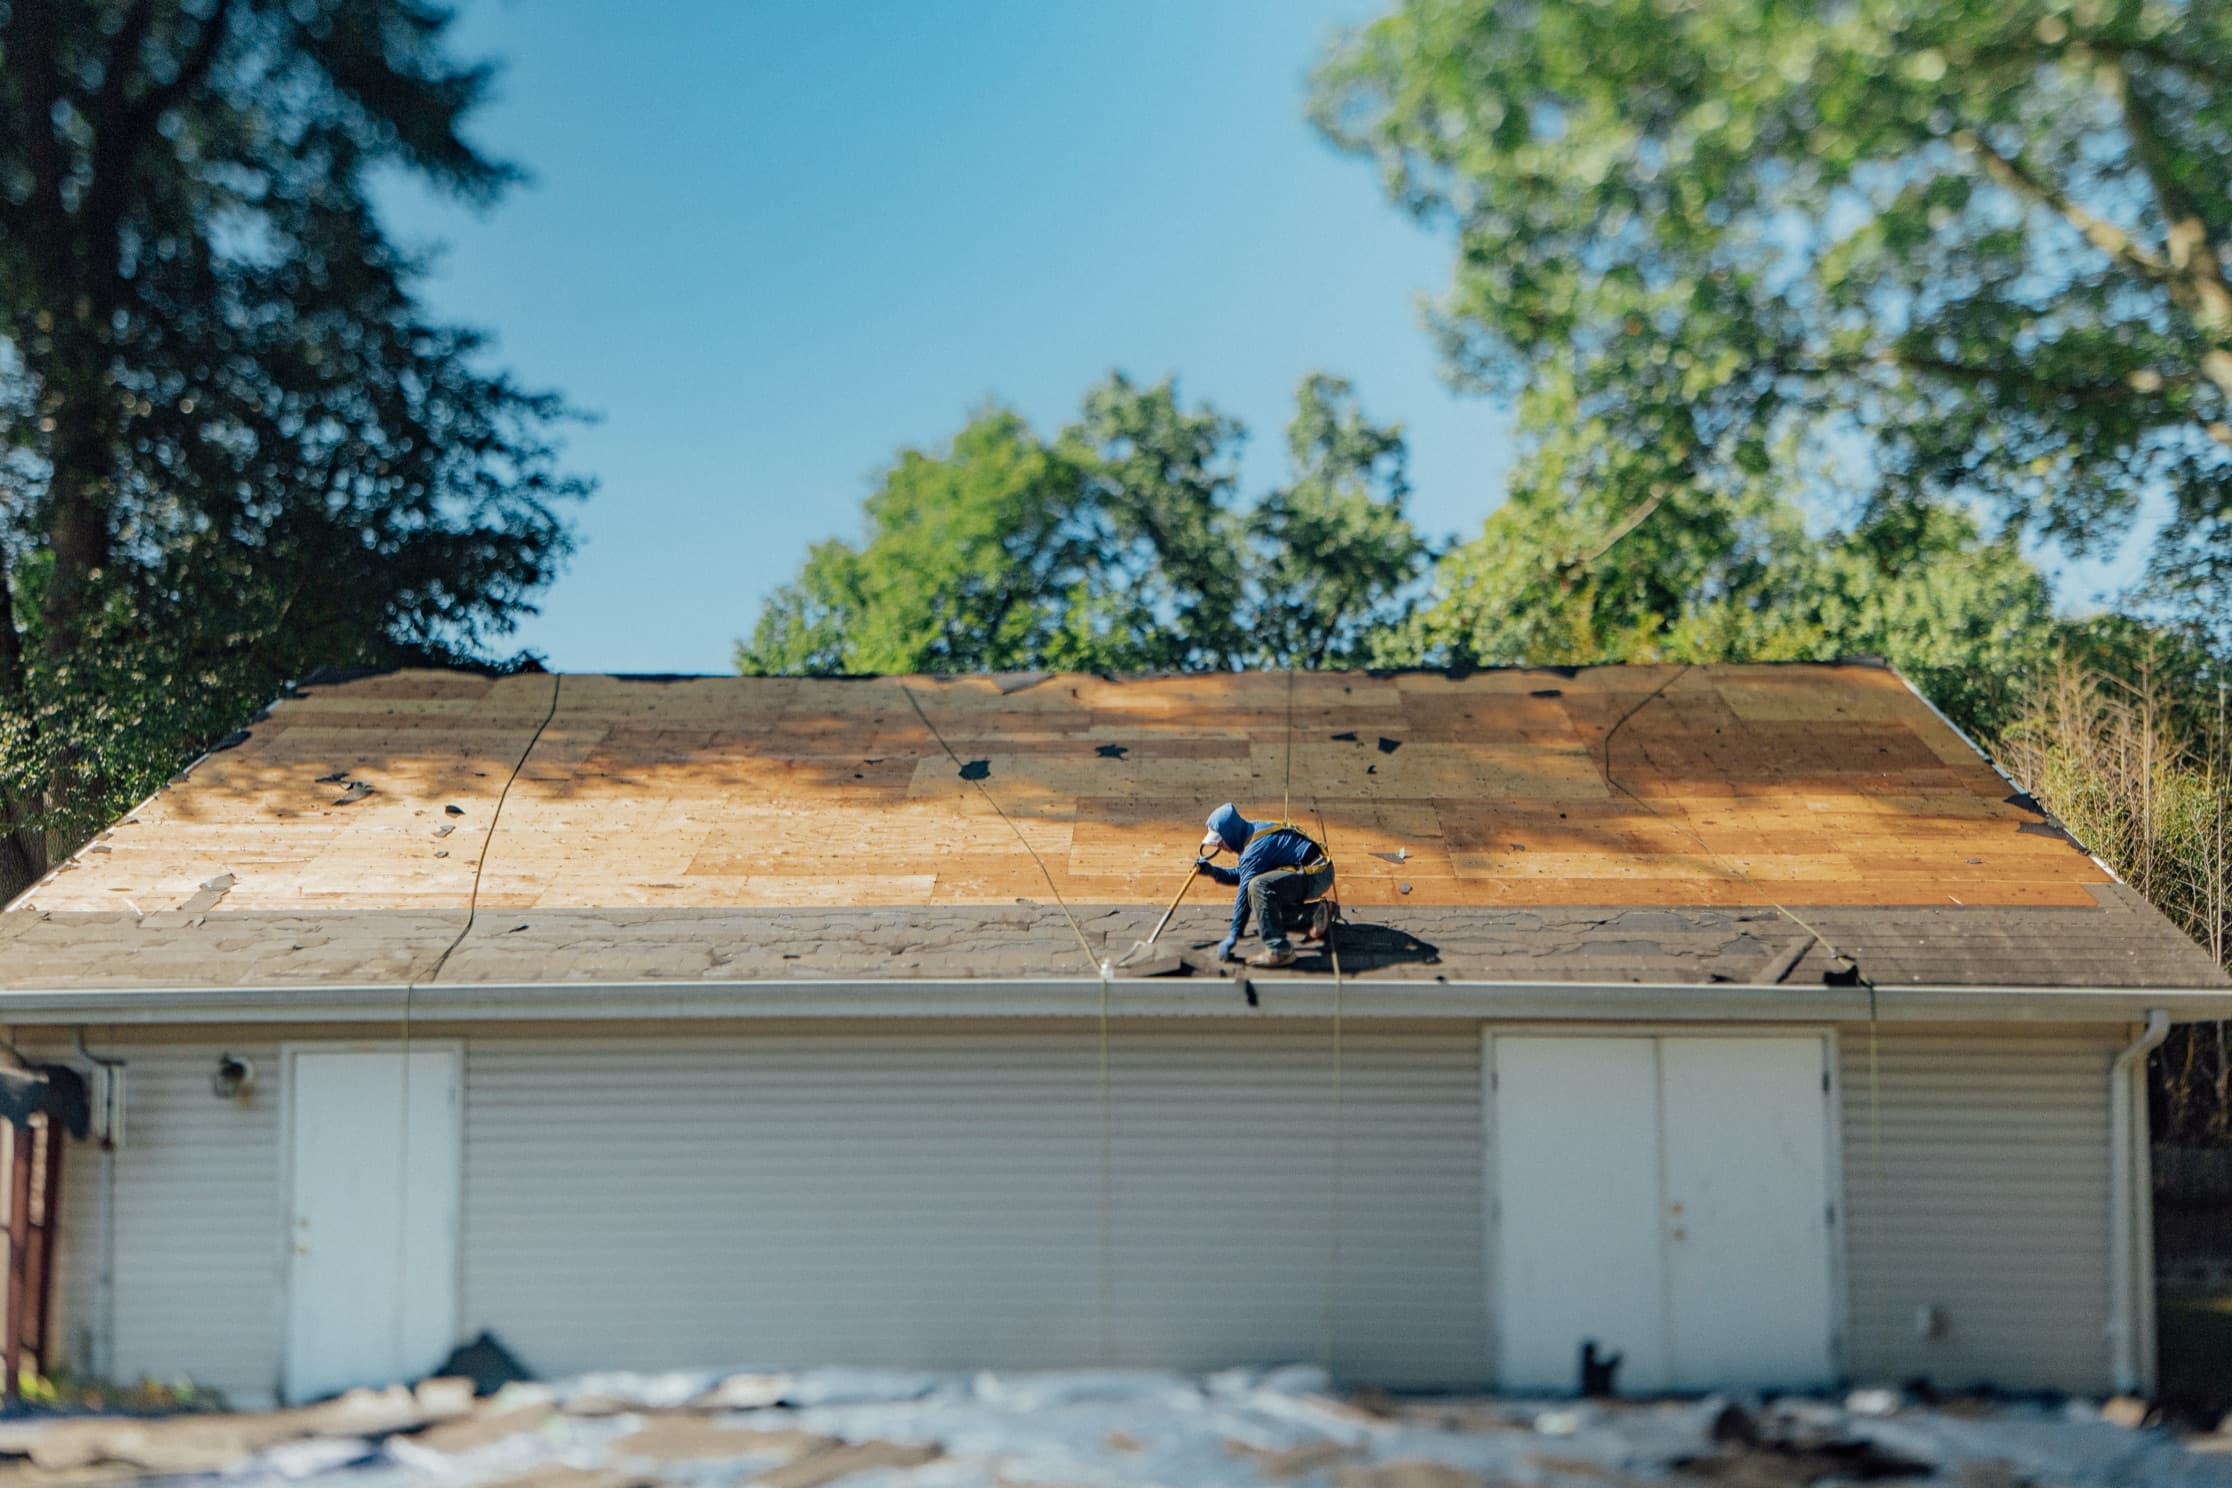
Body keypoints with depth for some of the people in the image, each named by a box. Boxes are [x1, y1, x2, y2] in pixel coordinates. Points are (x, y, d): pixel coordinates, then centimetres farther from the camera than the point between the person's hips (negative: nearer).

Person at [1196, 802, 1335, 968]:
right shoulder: (1255, 831, 9)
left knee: (1258, 887, -32)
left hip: (1316, 875, -11)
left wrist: (1233, 935, -17)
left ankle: (1279, 951, -31)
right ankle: (1314, 915, 22)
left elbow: (1245, 891, -20)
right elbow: (1242, 875, 20)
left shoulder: (1255, 849, -20)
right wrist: (1213, 871, 5)